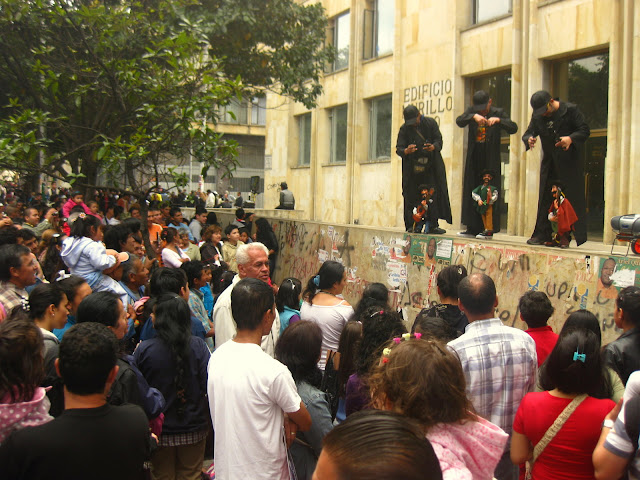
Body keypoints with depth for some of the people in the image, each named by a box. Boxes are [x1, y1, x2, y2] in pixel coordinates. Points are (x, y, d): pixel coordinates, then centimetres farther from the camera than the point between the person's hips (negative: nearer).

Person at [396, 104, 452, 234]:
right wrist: (406, 151, -31)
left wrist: (433, 147, -25)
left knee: (434, 193, -7)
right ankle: (412, 225, 3)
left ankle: (433, 225, -4)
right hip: (412, 168, 0)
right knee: (412, 196, -4)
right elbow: (398, 148, -7)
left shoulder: (430, 123, 1)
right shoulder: (404, 129, 0)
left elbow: (439, 140, -2)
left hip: (431, 166, 0)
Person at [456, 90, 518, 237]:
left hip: (491, 161, -3)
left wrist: (498, 120, -28)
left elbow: (513, 128, -12)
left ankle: (489, 228, -2)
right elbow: (459, 121, -11)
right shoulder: (471, 111, 8)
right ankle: (473, 228, 13)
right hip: (474, 160, 3)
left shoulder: (499, 113, 1)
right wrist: (473, 116, -28)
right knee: (471, 193, 6)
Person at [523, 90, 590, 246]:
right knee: (545, 198, 3)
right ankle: (542, 235, 7)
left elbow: (585, 130, -6)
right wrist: (529, 139, -19)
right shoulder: (537, 116, 8)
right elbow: (528, 133, 6)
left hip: (569, 162, -4)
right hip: (549, 162, 5)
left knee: (571, 197, -6)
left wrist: (571, 138, -26)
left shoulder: (571, 110, -5)